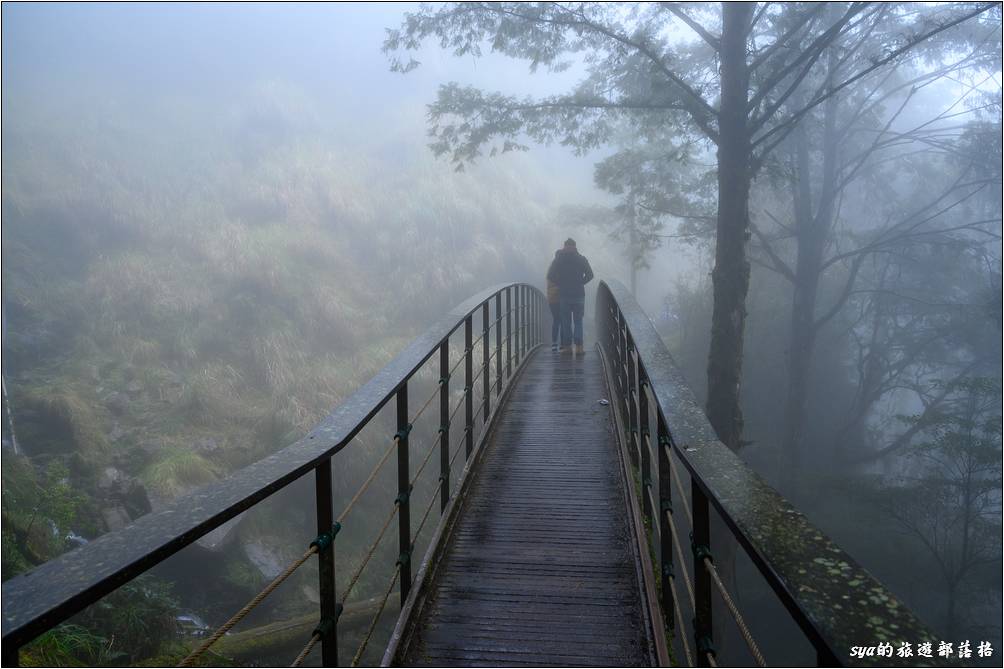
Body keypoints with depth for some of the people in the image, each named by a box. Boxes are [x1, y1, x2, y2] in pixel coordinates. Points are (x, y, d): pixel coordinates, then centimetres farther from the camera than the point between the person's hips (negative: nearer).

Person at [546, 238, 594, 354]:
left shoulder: (558, 259, 0)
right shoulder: (581, 259, -1)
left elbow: (550, 276, -2)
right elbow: (589, 275, -1)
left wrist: (561, 283, 9)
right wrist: (580, 282, 10)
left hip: (564, 295, 0)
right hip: (579, 294, 0)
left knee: (566, 321, 8)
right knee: (578, 321, 6)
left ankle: (567, 345, 7)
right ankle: (578, 346, -3)